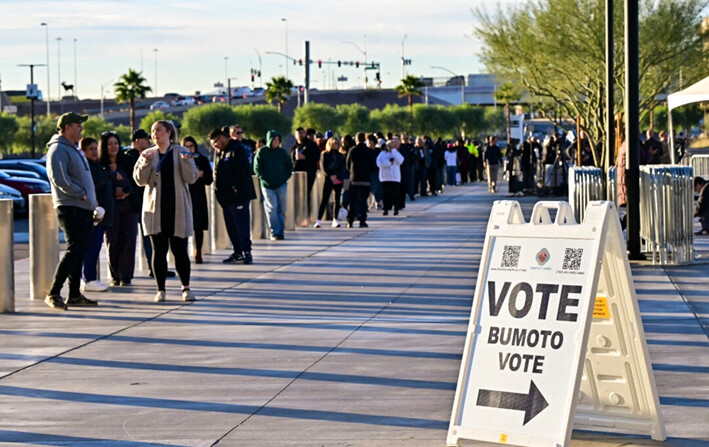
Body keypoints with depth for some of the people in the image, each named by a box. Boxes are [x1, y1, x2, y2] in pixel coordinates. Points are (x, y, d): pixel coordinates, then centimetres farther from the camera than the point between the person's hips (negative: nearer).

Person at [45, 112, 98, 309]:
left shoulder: (74, 149, 21)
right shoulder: (58, 149, -11)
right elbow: (59, 178, -22)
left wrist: (92, 201, 16)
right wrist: (81, 193, -18)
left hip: (84, 208, 10)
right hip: (70, 208, -10)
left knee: (79, 250, 10)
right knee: (74, 249, -15)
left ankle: (74, 295, 15)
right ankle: (53, 293, -14)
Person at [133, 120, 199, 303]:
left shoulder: (181, 152, 4)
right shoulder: (148, 154, 9)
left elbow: (191, 178, -2)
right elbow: (140, 180, 1)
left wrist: (186, 162, -19)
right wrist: (146, 163, -13)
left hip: (178, 209, -1)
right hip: (155, 209, 1)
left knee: (180, 250, -3)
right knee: (159, 250, 1)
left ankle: (186, 288, 10)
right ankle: (160, 289, 9)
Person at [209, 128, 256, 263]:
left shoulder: (238, 150, -9)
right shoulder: (218, 152, 18)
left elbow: (243, 171, -16)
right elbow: (216, 172, 23)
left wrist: (236, 188, -15)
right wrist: (218, 188, 11)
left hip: (238, 196, -9)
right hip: (225, 196, 9)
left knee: (242, 225, -9)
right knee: (231, 226, 10)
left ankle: (246, 252, -7)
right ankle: (237, 252, 16)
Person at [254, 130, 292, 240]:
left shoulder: (282, 152, 9)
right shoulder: (262, 152, 0)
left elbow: (289, 166, 16)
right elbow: (257, 168, -1)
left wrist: (285, 178, 2)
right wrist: (264, 179, -9)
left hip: (281, 185, 3)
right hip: (267, 186, -3)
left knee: (281, 209, 3)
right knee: (272, 208, -10)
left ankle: (281, 231, 9)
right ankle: (274, 232, -9)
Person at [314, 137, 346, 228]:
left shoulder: (340, 155, 13)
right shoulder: (325, 155, 5)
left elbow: (343, 167, 6)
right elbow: (323, 167, -3)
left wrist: (337, 176, -10)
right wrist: (331, 176, -14)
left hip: (338, 179, 3)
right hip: (328, 179, -3)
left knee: (337, 200, 4)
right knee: (324, 200, -9)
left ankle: (335, 220, 11)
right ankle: (318, 220, -11)